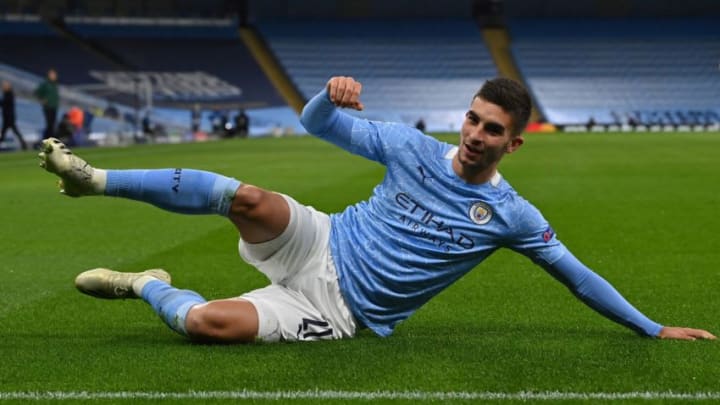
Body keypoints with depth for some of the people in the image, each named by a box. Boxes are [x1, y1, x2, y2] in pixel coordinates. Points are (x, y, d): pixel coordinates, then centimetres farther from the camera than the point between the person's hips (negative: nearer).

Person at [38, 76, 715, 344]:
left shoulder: (510, 215, -5)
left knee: (210, 323, -27)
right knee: (249, 198, -33)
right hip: (320, 246, 2)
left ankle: (148, 287, 6)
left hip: (341, 313, -1)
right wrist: (332, 93, -21)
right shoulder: (413, 147, -1)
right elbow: (316, 123, 3)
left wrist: (653, 328, -1)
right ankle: (97, 180, -20)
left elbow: (577, 275, 1)